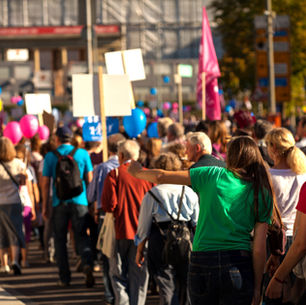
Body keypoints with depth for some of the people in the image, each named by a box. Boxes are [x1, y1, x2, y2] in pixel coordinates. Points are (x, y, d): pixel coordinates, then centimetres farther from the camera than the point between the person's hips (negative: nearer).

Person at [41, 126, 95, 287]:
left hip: (59, 203, 0)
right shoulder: (83, 153, 3)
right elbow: (90, 179, 4)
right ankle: (87, 264, -22)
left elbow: (45, 183, 1)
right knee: (81, 236, 6)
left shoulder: (50, 156, 1)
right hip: (79, 201, 1)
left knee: (60, 239, 9)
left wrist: (45, 206, 7)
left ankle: (64, 277, 8)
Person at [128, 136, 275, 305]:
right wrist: (257, 288, 6)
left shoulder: (213, 175, 2)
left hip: (201, 263, 0)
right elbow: (259, 248, 0)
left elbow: (161, 177, 4)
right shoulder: (263, 195, 4)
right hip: (238, 265, 0)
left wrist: (137, 172, 24)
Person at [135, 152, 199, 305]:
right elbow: (197, 223, 8)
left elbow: (144, 226, 1)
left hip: (161, 242, -3)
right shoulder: (189, 192, 4)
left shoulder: (152, 194, -3)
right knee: (185, 286, 15)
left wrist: (140, 250, 12)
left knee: (166, 288, -3)